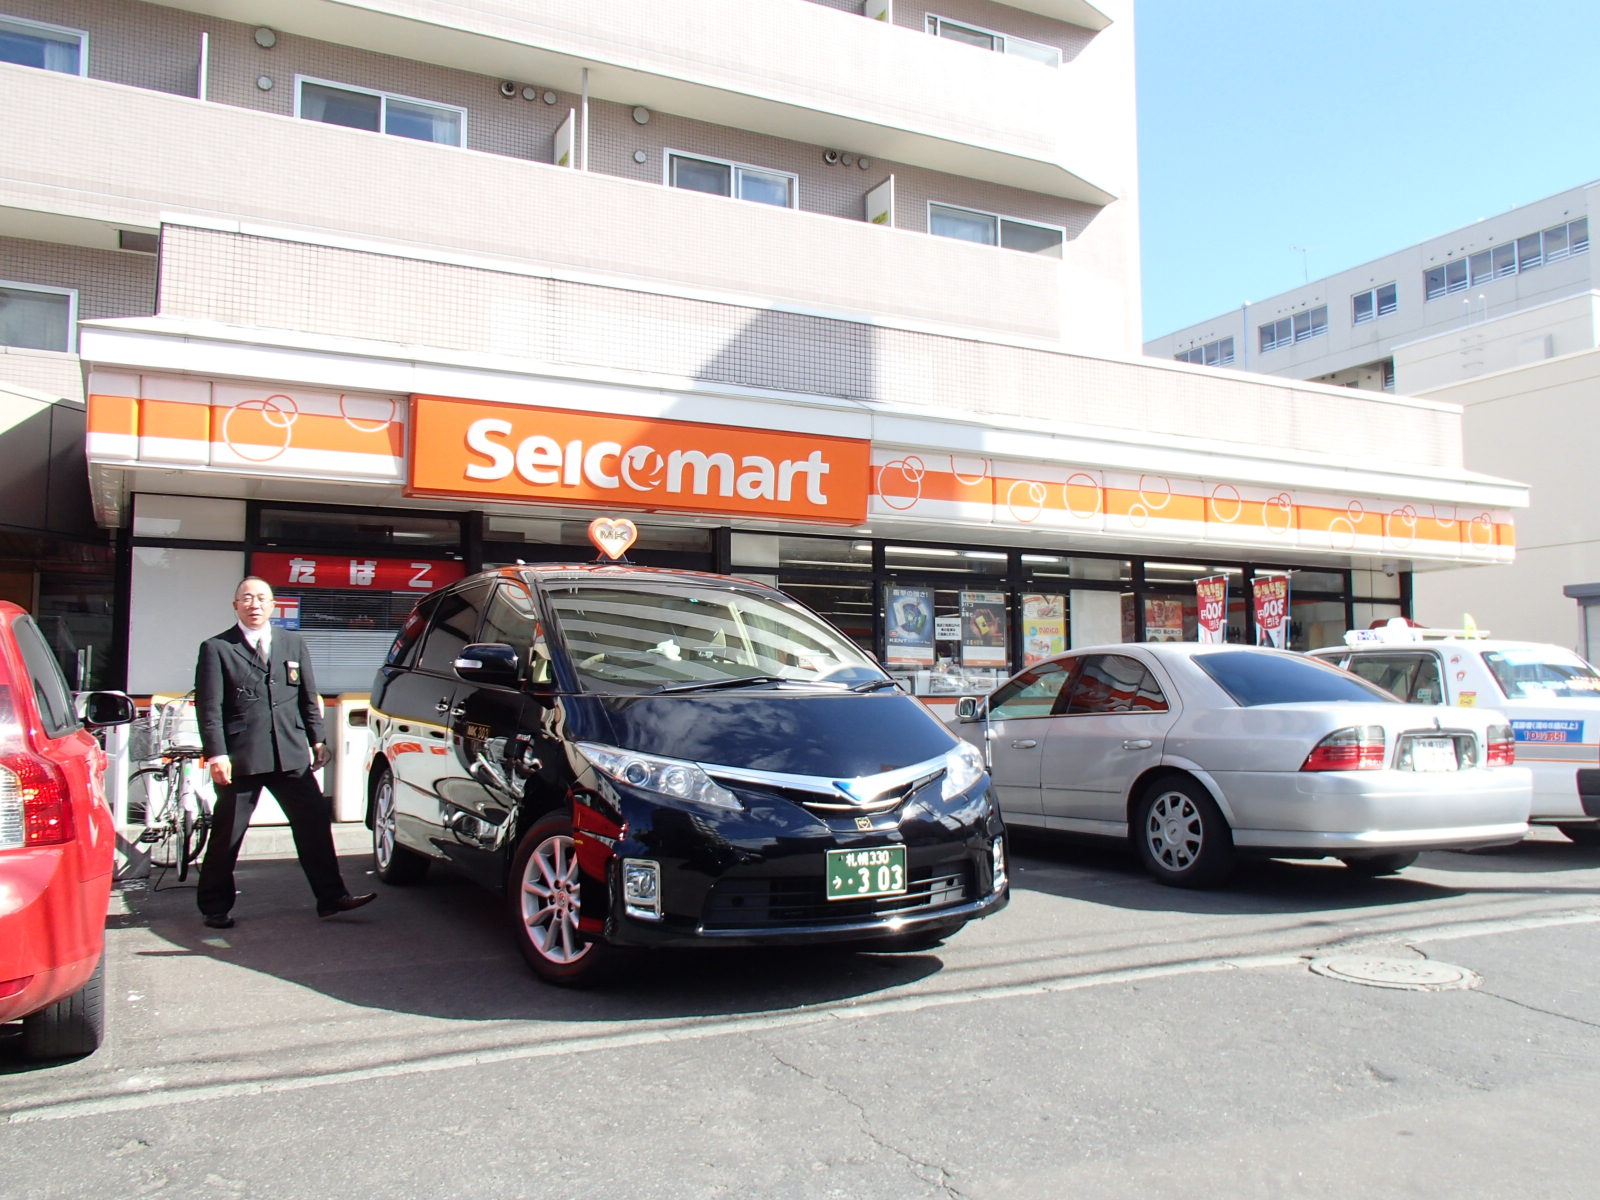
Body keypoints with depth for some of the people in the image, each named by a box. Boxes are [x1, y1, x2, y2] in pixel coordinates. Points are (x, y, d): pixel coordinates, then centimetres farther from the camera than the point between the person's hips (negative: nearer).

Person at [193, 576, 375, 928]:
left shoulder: (294, 643, 14)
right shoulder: (216, 648, 2)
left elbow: (309, 697, 16)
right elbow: (209, 707, -5)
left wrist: (317, 739, 9)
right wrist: (216, 754, -13)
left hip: (292, 755, 4)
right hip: (241, 757, -3)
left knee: (315, 823, 4)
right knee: (226, 835, 6)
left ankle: (331, 897, 12)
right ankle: (215, 906, 21)